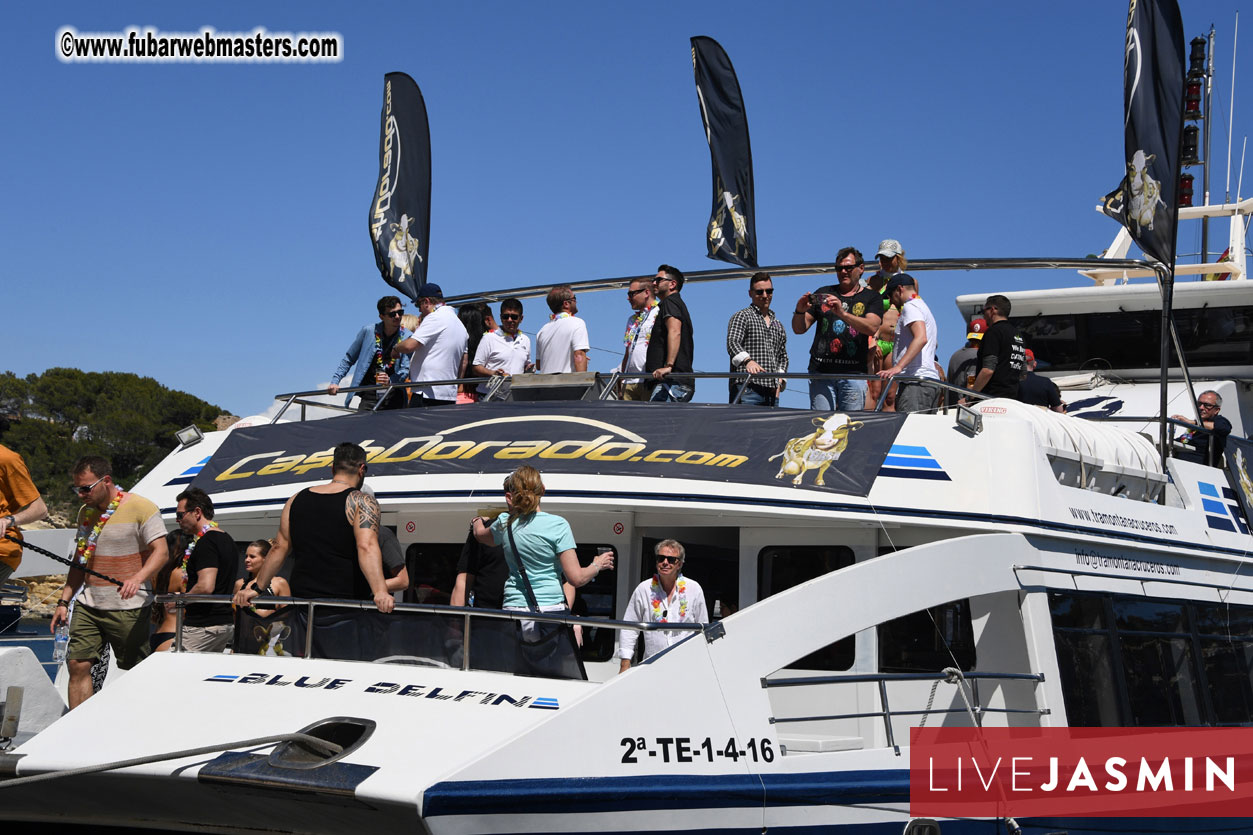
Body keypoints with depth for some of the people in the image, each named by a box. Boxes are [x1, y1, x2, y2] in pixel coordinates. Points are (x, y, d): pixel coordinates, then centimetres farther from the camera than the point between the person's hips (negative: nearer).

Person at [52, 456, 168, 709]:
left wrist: (137, 578, -32)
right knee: (77, 665, -2)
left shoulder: (141, 508, -9)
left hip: (129, 607, -6)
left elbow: (160, 552, -14)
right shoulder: (85, 512, 13)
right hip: (88, 604, 6)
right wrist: (63, 601, 14)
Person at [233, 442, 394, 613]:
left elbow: (279, 548, 13)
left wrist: (257, 588, 20)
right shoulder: (362, 501, -5)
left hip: (301, 598, 5)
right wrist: (380, 592, -31)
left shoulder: (297, 500, 11)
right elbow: (367, 547, -20)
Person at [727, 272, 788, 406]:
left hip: (771, 392, 6)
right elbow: (732, 343, -11)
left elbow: (783, 356, 30)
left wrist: (779, 382, 12)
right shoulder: (741, 316, 6)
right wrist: (747, 360, -31)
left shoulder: (778, 325, 26)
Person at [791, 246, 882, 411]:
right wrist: (800, 311, -8)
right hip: (821, 371, 2)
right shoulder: (823, 293, 18)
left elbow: (871, 327, -8)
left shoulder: (870, 297, 12)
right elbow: (799, 329, 15)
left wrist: (842, 313, -22)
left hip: (853, 373, -2)